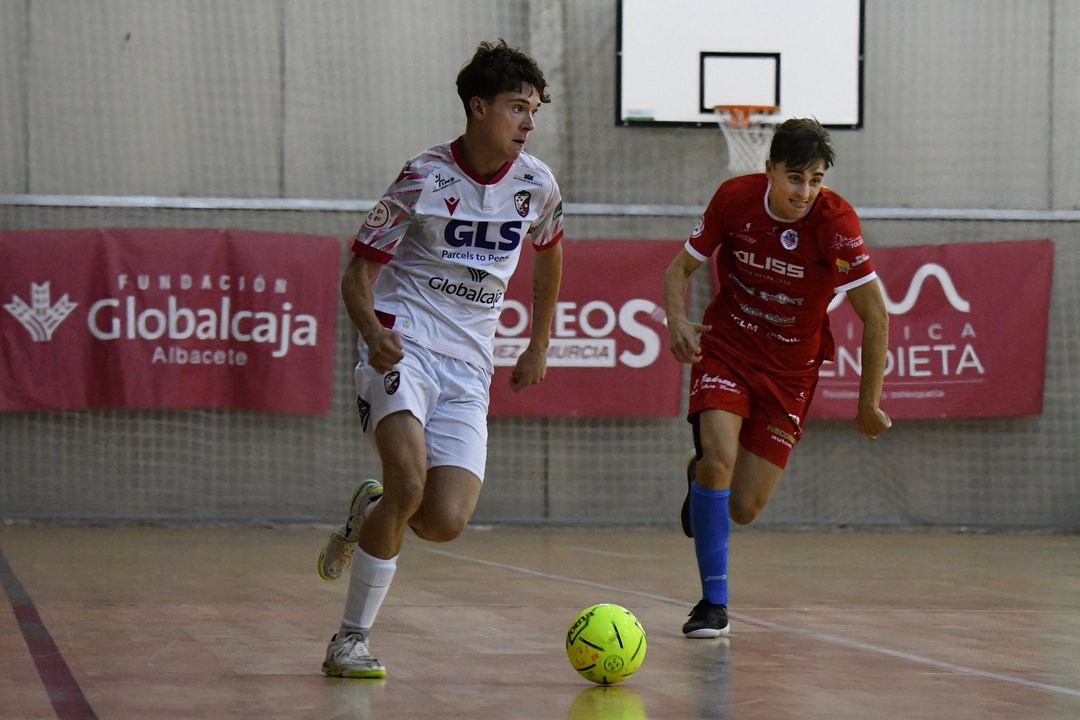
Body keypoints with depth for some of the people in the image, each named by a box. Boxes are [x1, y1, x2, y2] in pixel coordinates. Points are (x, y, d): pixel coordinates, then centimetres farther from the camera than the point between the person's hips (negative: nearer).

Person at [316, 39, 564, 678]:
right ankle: (352, 638, -14)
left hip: (468, 371, 4)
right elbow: (358, 273, -4)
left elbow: (548, 253, 26)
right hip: (402, 348, -4)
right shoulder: (424, 179, -7)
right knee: (409, 483, -27)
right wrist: (374, 332, -24)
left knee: (445, 522, -13)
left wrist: (539, 348, 27)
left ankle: (369, 516, 23)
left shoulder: (538, 185, 4)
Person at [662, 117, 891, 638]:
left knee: (743, 510, -2)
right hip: (725, 347, 0)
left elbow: (875, 315, -14)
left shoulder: (836, 222, -21)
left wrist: (869, 404, -11)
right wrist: (678, 321, -22)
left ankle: (701, 475, 36)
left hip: (790, 367, 0)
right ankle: (714, 602, -11)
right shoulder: (735, 198, -15)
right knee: (720, 457, -25)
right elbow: (681, 267, -1)